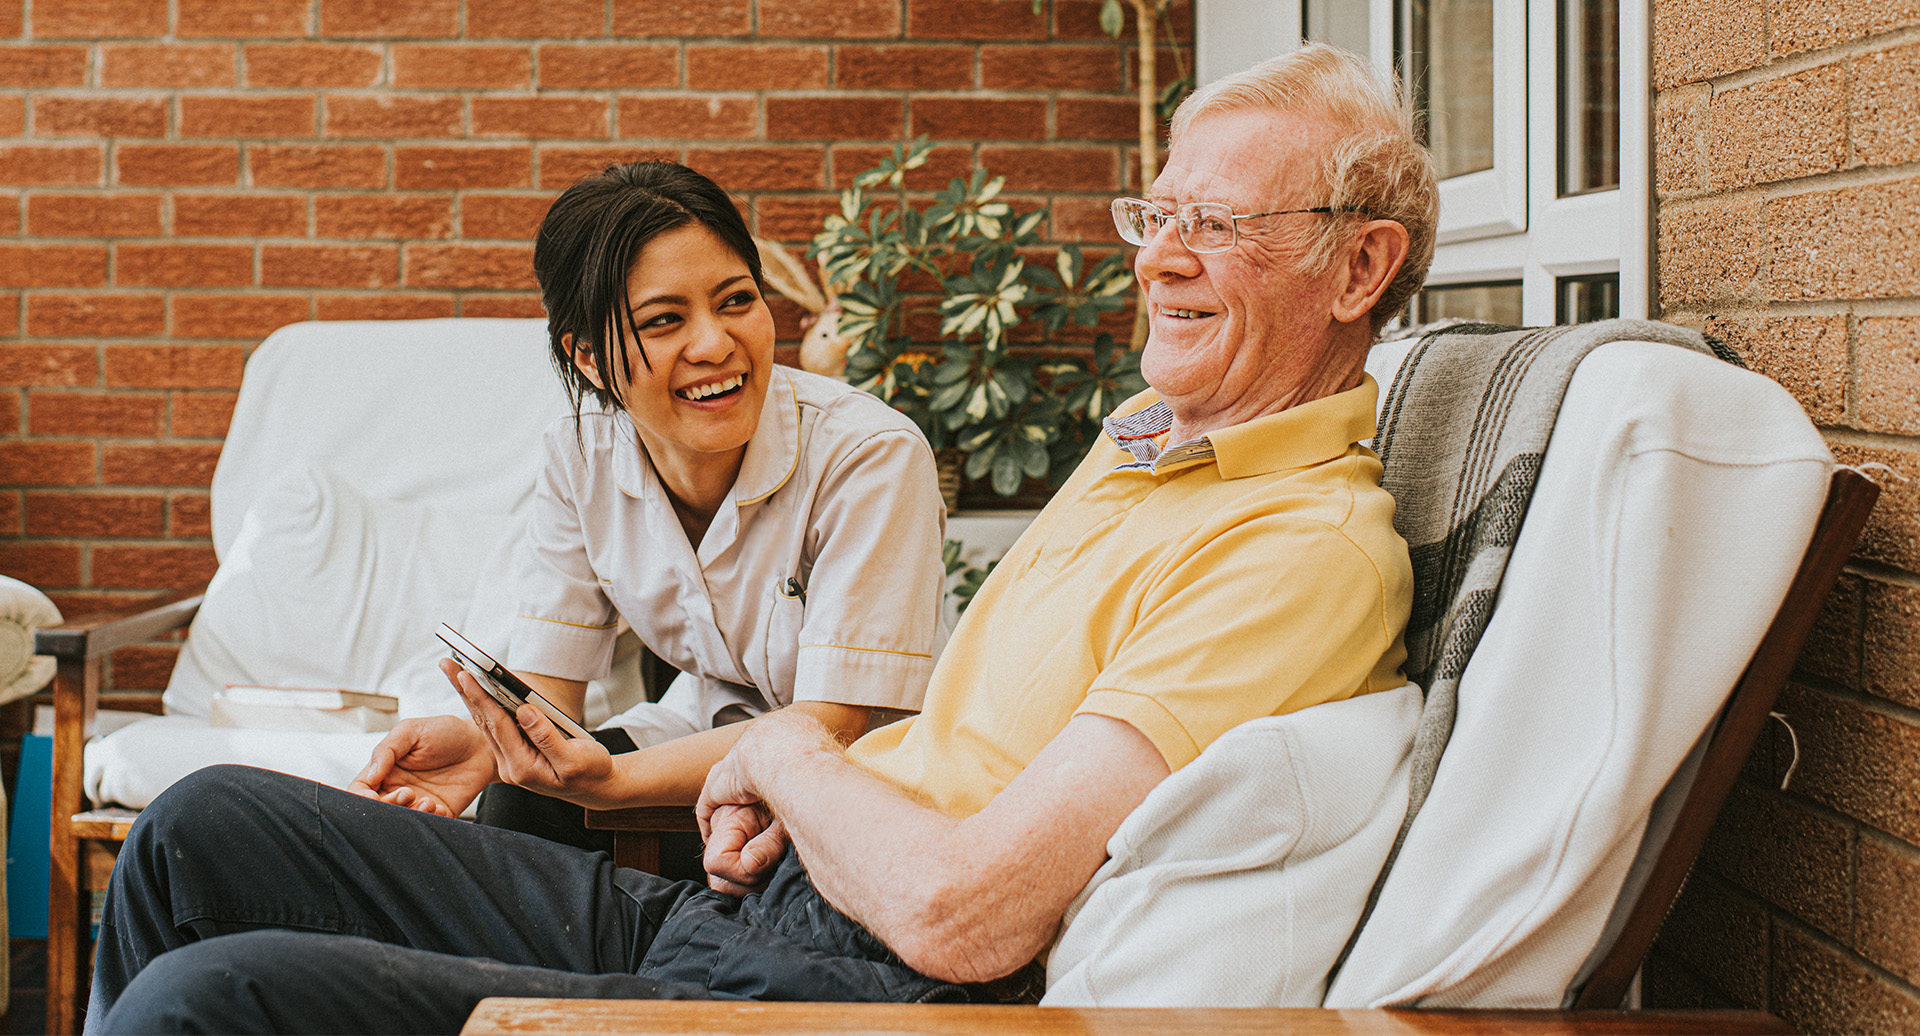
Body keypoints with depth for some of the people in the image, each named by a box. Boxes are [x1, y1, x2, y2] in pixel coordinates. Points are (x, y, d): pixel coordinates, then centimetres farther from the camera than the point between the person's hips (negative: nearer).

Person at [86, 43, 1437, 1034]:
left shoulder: (1319, 547, -17)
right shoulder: (1141, 439, 16)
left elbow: (962, 914, -24)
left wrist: (789, 755, -4)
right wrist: (782, 794, 5)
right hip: (733, 906, 10)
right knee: (206, 825, 8)